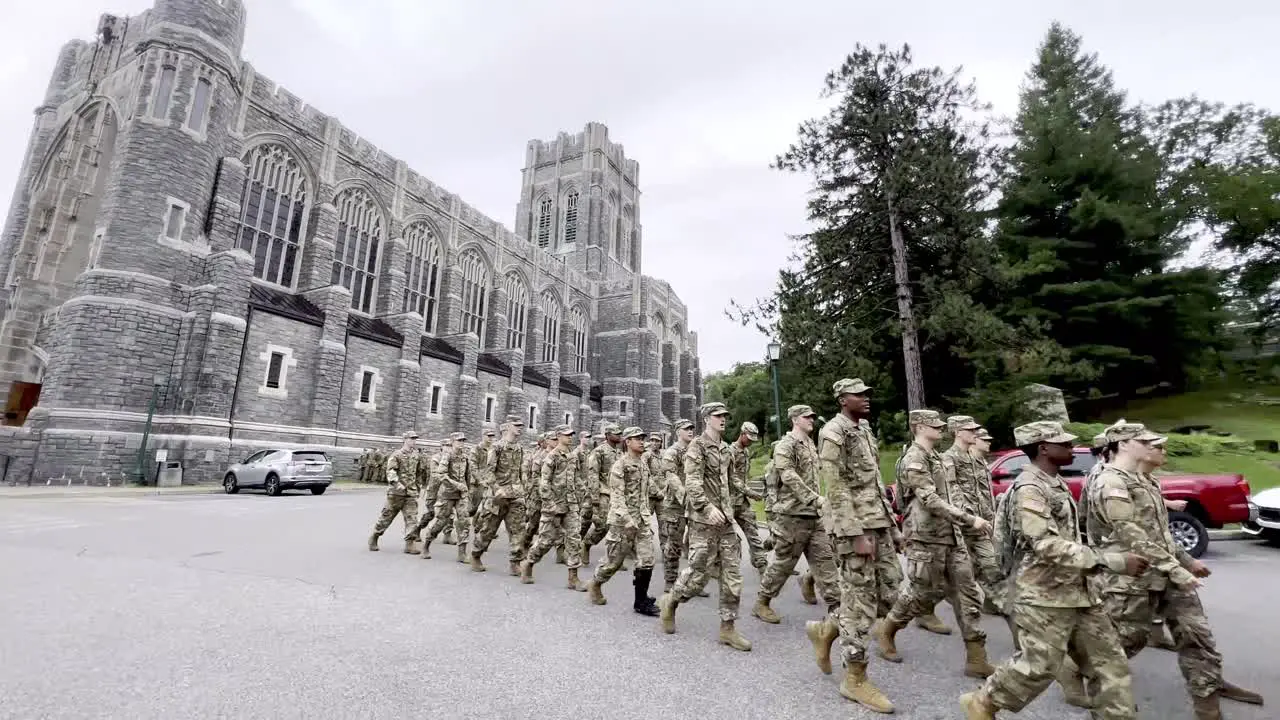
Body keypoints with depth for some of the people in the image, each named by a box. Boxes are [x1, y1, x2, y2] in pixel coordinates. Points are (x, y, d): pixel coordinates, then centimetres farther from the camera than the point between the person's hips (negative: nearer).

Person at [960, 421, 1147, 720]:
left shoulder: (1056, 483, 11)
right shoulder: (1030, 488, -20)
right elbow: (1047, 546, -28)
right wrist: (1114, 561, -27)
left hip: (1076, 592, 9)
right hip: (1044, 596, -9)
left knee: (1111, 662, 11)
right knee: (1039, 667, 0)